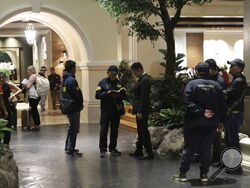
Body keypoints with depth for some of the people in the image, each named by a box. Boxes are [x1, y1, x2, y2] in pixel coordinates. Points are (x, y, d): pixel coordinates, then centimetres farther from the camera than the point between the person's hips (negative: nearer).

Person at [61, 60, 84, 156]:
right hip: (74, 108, -10)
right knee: (74, 129, -3)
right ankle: (71, 150, 0)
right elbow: (78, 95, -20)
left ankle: (68, 147, 27)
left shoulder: (64, 79, 11)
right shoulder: (71, 80, -19)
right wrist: (81, 104, -3)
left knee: (71, 128, 20)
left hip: (67, 107, 10)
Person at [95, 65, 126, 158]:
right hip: (106, 110, -4)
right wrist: (107, 93, -20)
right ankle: (102, 150, 1)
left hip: (116, 110, 4)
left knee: (114, 130, 9)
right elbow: (97, 95, -7)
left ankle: (112, 148, 19)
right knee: (104, 130, -5)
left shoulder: (118, 83, 12)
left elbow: (124, 95, 10)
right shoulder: (102, 82, 1)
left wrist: (120, 94, -12)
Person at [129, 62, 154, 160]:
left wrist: (140, 111, -22)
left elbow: (144, 97, -22)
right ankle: (139, 151, 25)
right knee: (140, 131, 16)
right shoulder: (142, 79, 14)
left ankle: (149, 153, 0)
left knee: (144, 131, -6)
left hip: (142, 109, -10)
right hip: (139, 109, 10)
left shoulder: (145, 80, -17)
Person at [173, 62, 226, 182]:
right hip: (211, 124, 3)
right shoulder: (216, 85, 3)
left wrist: (201, 112, -14)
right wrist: (221, 121, 11)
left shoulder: (191, 84, -6)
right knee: (206, 149, 10)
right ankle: (204, 174, 14)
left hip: (194, 123, -2)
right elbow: (222, 105, 5)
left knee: (189, 148, 4)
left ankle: (182, 174, 8)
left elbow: (189, 103, -17)